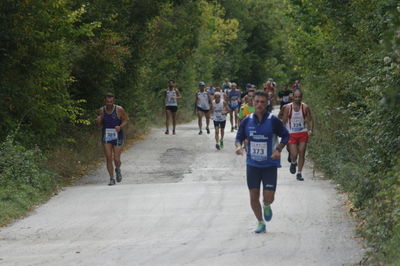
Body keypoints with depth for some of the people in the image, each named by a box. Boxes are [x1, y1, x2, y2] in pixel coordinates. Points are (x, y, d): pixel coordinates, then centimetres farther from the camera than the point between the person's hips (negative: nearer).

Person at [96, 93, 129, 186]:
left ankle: (118, 170, 32)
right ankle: (112, 179, 5)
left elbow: (126, 120, 1)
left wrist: (120, 127, -18)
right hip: (106, 137, 2)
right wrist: (98, 121, -11)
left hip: (117, 136, -2)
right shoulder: (102, 110, 0)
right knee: (108, 158, -6)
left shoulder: (119, 110, -9)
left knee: (117, 159, -3)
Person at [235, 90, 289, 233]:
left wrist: (278, 149, -14)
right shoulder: (247, 121, 1)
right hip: (252, 164, 2)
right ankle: (260, 223, 22)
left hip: (270, 164, -2)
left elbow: (286, 136, 1)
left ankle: (266, 206, 30)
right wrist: (238, 146, -13)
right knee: (254, 196, 2)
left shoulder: (273, 120, -7)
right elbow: (239, 137, 9)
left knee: (268, 197, -8)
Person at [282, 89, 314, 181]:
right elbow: (284, 121, 2)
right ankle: (293, 163, 27)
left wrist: (310, 130, -11)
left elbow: (310, 120, 4)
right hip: (292, 134, -1)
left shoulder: (305, 107, -2)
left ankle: (299, 173, 13)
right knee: (294, 154, -9)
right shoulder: (288, 108, -5)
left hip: (303, 133, 1)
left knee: (302, 154, 1)